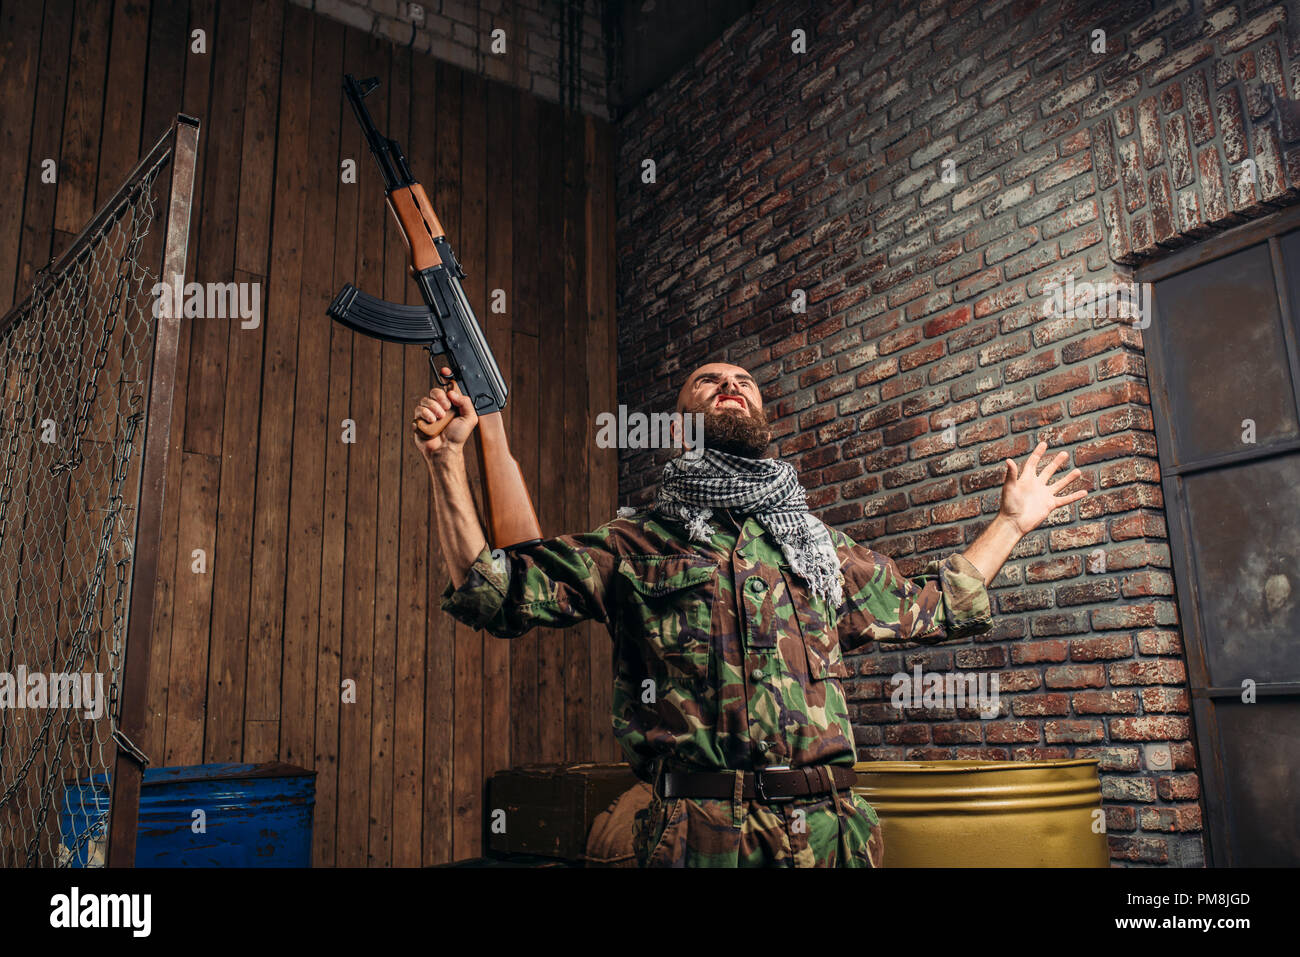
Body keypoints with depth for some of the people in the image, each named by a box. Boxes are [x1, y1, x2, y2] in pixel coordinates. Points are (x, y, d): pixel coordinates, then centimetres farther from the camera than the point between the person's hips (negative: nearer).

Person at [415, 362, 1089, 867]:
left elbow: (932, 605, 30)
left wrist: (1013, 520, 34)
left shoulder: (820, 546, 19)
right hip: (701, 836, -3)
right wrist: (448, 459, -8)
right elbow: (490, 590, 0)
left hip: (831, 832, 4)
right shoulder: (635, 545, 6)